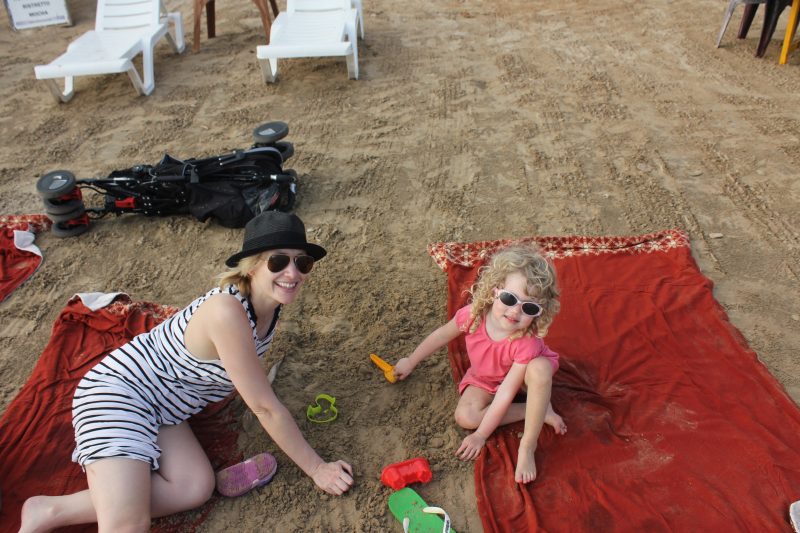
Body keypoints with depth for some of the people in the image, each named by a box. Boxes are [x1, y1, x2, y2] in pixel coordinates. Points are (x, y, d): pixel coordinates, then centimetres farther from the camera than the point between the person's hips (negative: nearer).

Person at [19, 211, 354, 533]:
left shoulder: (271, 301, -7)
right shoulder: (227, 312, -33)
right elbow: (265, 407, -25)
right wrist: (316, 468, -16)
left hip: (162, 408, 9)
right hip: (118, 391, -8)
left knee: (196, 489, -13)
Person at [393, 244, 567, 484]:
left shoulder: (527, 344, -39)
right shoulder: (472, 315, -32)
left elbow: (506, 392, -32)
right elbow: (441, 336, -10)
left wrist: (481, 435, -25)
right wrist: (410, 362, 4)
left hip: (521, 377, -3)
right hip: (484, 379, 4)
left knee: (540, 368, -39)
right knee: (464, 416, -25)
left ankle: (527, 447, -26)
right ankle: (540, 411, -9)